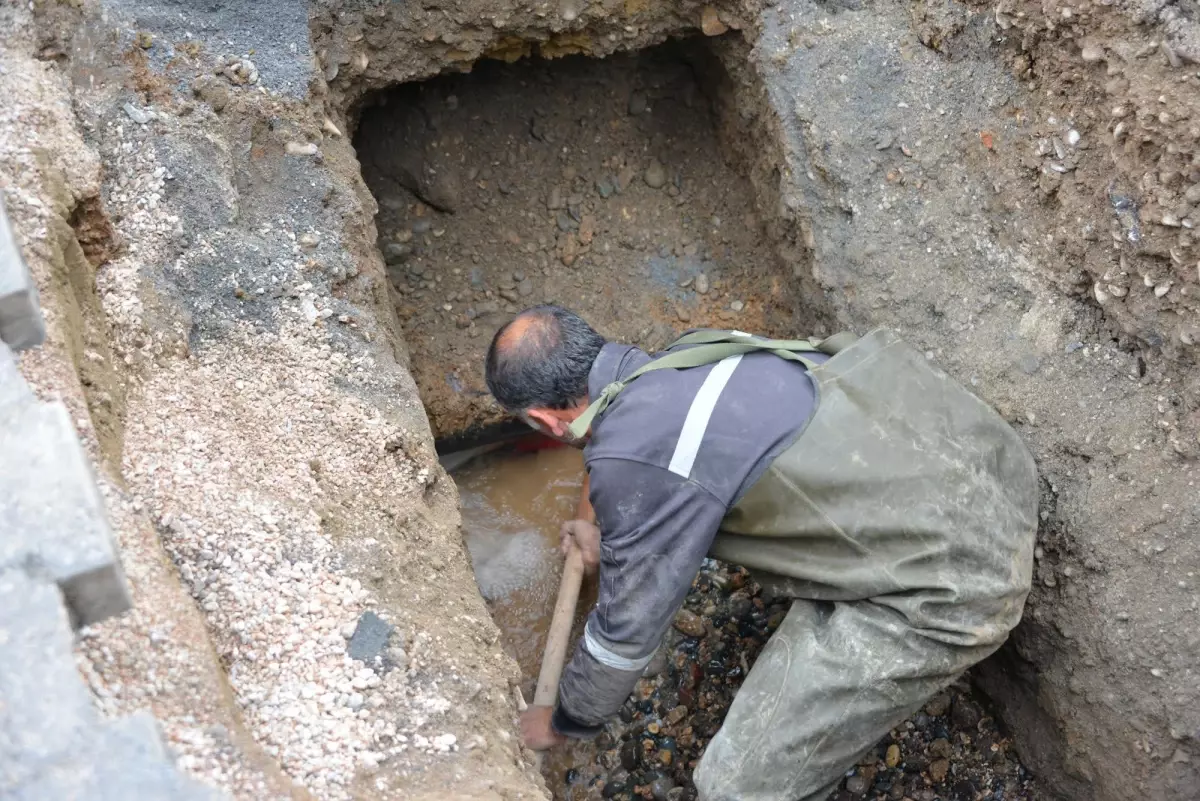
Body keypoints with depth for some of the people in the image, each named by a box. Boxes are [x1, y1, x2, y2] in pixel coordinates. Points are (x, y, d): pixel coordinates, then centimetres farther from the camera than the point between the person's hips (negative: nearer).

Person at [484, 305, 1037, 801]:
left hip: (955, 580, -9)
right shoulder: (689, 354, 8)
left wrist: (564, 723, 17)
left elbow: (627, 627, -3)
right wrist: (616, 542, 47)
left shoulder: (628, 458, -17)